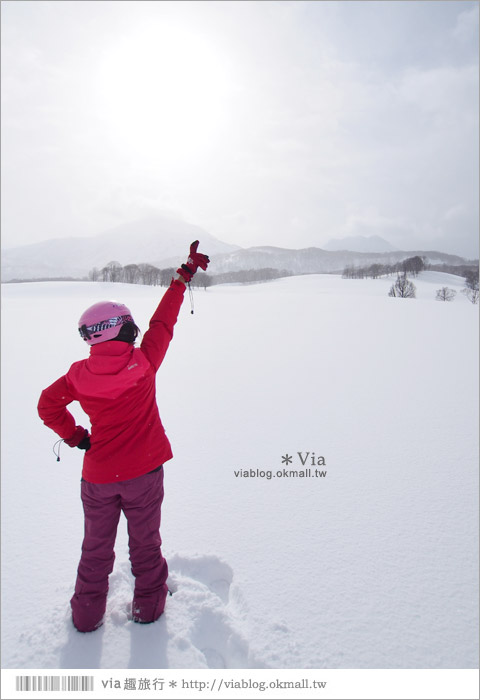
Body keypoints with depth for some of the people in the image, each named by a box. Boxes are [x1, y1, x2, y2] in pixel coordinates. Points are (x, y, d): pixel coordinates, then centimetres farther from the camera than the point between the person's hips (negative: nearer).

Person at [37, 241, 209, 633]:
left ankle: (87, 614, 37)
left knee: (96, 547, 21)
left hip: (98, 476, 2)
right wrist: (185, 275, 6)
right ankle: (148, 606, 36)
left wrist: (74, 436, 11)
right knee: (145, 543, 18)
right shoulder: (143, 362, -16)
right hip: (143, 472, -2)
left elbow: (48, 405, 0)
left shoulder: (80, 373, -9)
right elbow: (164, 321, -6)